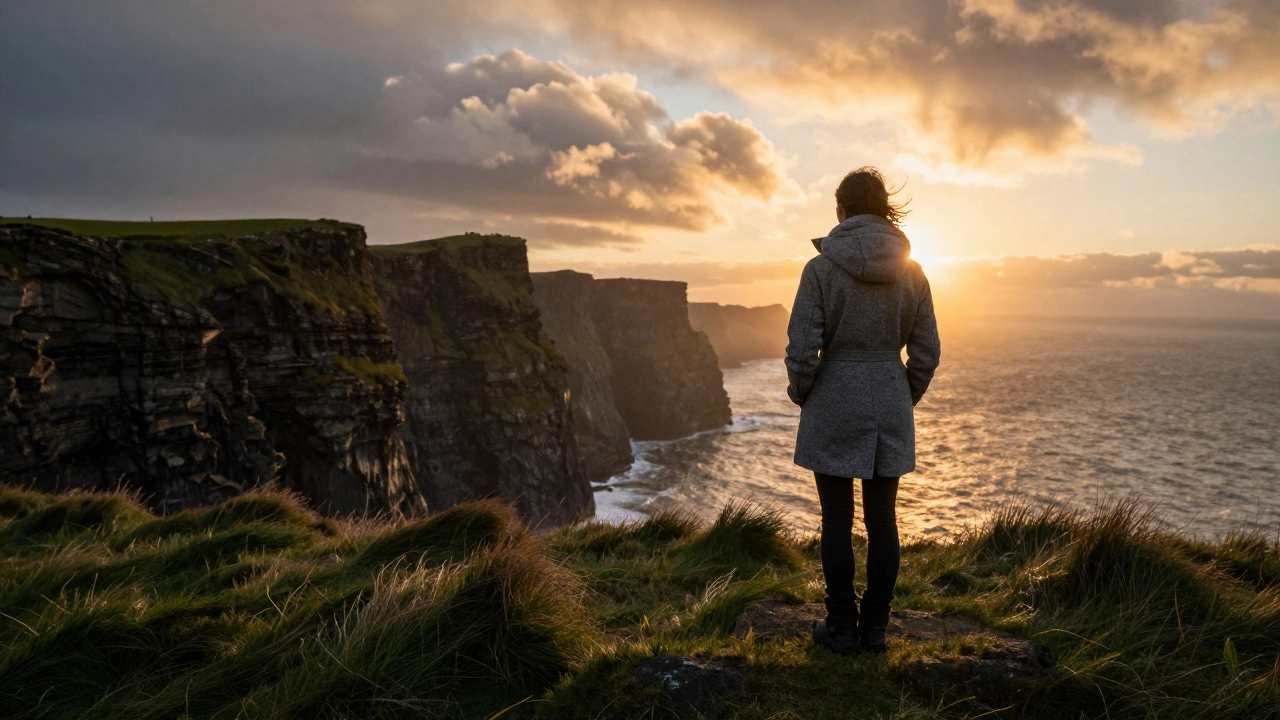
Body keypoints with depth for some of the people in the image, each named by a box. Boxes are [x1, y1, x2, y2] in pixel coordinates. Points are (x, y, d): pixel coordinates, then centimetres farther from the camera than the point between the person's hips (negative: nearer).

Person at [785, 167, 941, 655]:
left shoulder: (822, 268, -11)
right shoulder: (912, 272, 2)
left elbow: (802, 350, -13)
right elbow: (927, 352, 4)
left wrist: (801, 395, 5)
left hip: (833, 410, -3)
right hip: (891, 412, 4)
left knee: (837, 521, 7)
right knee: (883, 520, 11)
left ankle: (841, 628, 16)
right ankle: (875, 628, 21)